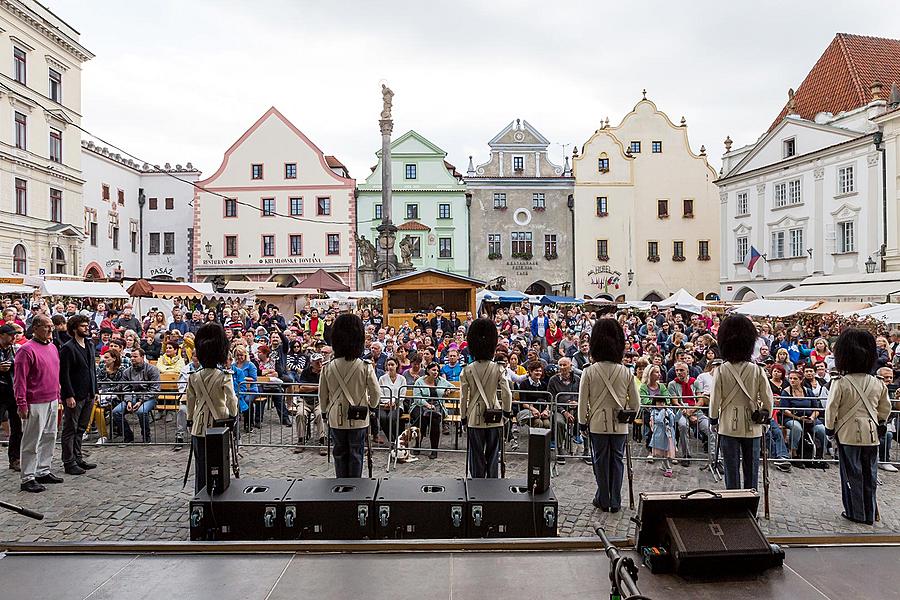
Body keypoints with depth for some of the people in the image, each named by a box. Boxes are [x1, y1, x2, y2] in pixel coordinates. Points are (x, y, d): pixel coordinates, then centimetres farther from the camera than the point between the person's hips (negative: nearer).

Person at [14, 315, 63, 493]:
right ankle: (28, 479, 6)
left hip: (52, 402, 8)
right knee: (32, 441, -1)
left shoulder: (53, 348, 12)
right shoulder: (27, 350, -12)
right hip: (35, 404, -8)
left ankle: (43, 472, 25)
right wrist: (22, 404, -17)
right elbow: (19, 379, -15)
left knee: (49, 438, 14)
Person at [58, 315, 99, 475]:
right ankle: (69, 462, 8)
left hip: (88, 395, 8)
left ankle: (77, 458, 24)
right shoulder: (68, 348, -11)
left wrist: (96, 390, 13)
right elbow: (64, 374, -15)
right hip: (74, 396, -7)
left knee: (80, 429, 15)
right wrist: (69, 396, -19)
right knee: (70, 430, 2)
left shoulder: (90, 345, 13)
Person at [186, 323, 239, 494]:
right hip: (219, 424, -3)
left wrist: (190, 420, 17)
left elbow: (190, 401, 8)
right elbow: (232, 400, -11)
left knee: (200, 466, 10)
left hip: (199, 427, 3)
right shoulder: (224, 376, -11)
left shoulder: (194, 377, 1)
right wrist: (233, 416, 5)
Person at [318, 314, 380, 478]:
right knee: (356, 454, 10)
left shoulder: (328, 368, -9)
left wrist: (325, 412, 16)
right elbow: (376, 393, -7)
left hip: (336, 419, 1)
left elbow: (322, 396, -1)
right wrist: (370, 406, 13)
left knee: (340, 453, 14)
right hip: (359, 419, -1)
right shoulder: (366, 367, -14)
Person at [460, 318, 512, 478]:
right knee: (493, 456, 10)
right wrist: (507, 411, 6)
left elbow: (463, 397, -3)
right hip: (494, 418, 0)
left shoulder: (467, 371, -5)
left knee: (476, 456, 9)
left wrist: (464, 418, 7)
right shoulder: (498, 369, -7)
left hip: (475, 419, 0)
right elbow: (507, 394, -9)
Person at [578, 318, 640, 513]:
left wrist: (582, 422, 7)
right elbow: (636, 403, 2)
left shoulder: (589, 372, -9)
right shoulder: (626, 373, -5)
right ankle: (615, 502, 16)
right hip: (620, 424, 1)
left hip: (598, 423, -1)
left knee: (600, 460, 9)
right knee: (617, 459, 11)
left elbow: (583, 400, -5)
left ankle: (603, 500, 18)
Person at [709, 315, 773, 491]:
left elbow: (714, 400, -7)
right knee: (751, 470, 12)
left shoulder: (721, 371, -10)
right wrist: (765, 416, 14)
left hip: (729, 428, -1)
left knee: (732, 470, 6)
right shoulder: (757, 370, -6)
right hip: (753, 428, 2)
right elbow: (768, 400, -3)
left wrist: (714, 419, 8)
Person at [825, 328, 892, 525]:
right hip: (871, 434, 4)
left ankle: (856, 513, 13)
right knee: (869, 475, 12)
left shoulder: (840, 383, -13)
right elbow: (885, 408, 12)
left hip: (848, 434, -4)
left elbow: (832, 409, -11)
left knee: (852, 474, 6)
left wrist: (830, 428, 3)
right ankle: (869, 515, 20)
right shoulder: (878, 384, 2)